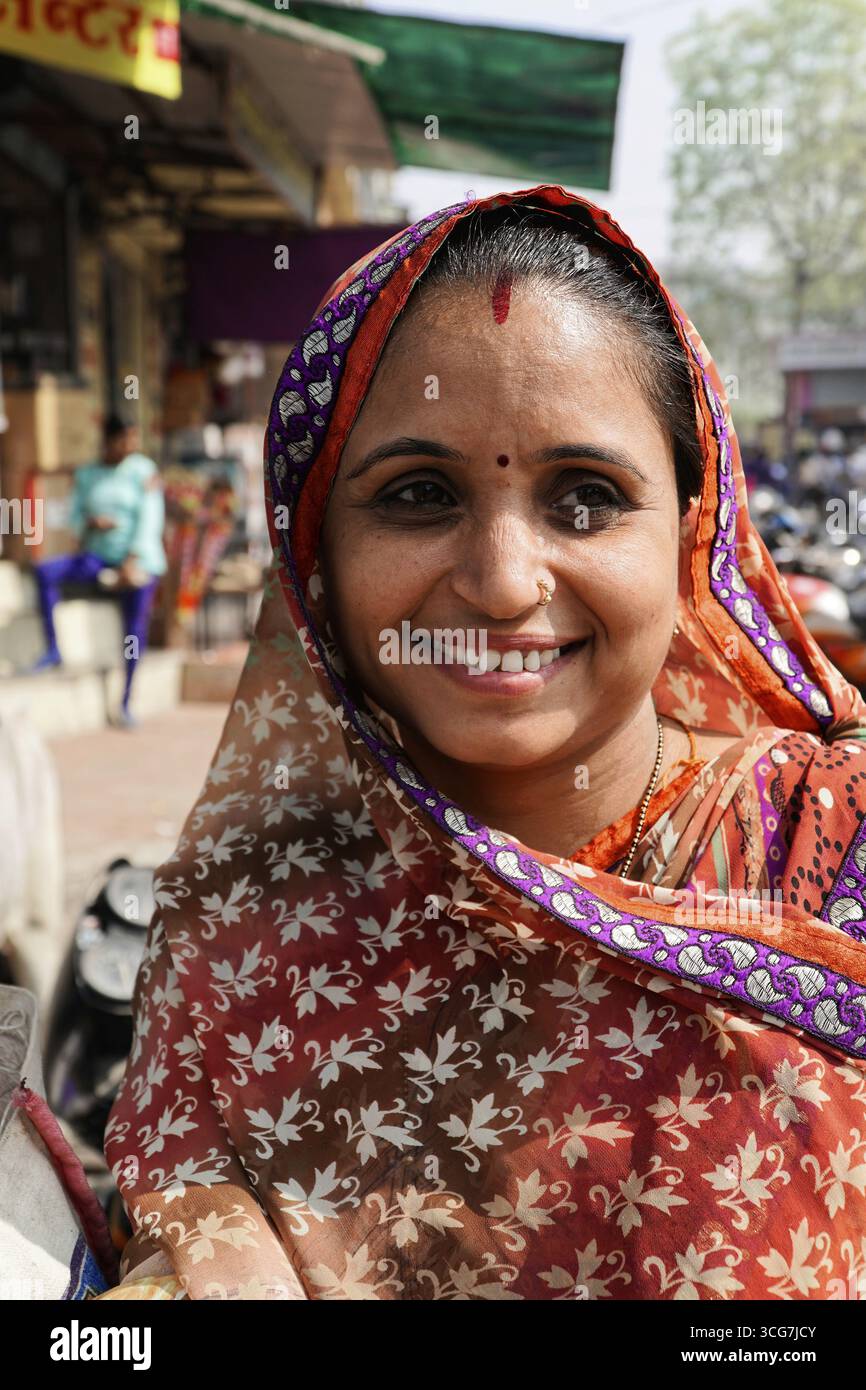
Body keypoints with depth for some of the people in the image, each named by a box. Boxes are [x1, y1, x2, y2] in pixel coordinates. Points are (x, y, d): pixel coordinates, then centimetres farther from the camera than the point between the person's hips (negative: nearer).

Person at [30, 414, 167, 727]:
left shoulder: (143, 470, -5)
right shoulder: (86, 475, 7)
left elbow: (150, 518, -11)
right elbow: (75, 517, 9)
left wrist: (132, 562, -19)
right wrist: (91, 522, -15)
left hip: (138, 560, -4)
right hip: (99, 557, 4)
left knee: (135, 629, -13)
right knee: (44, 570, -19)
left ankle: (126, 701, 0)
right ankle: (52, 650, -15)